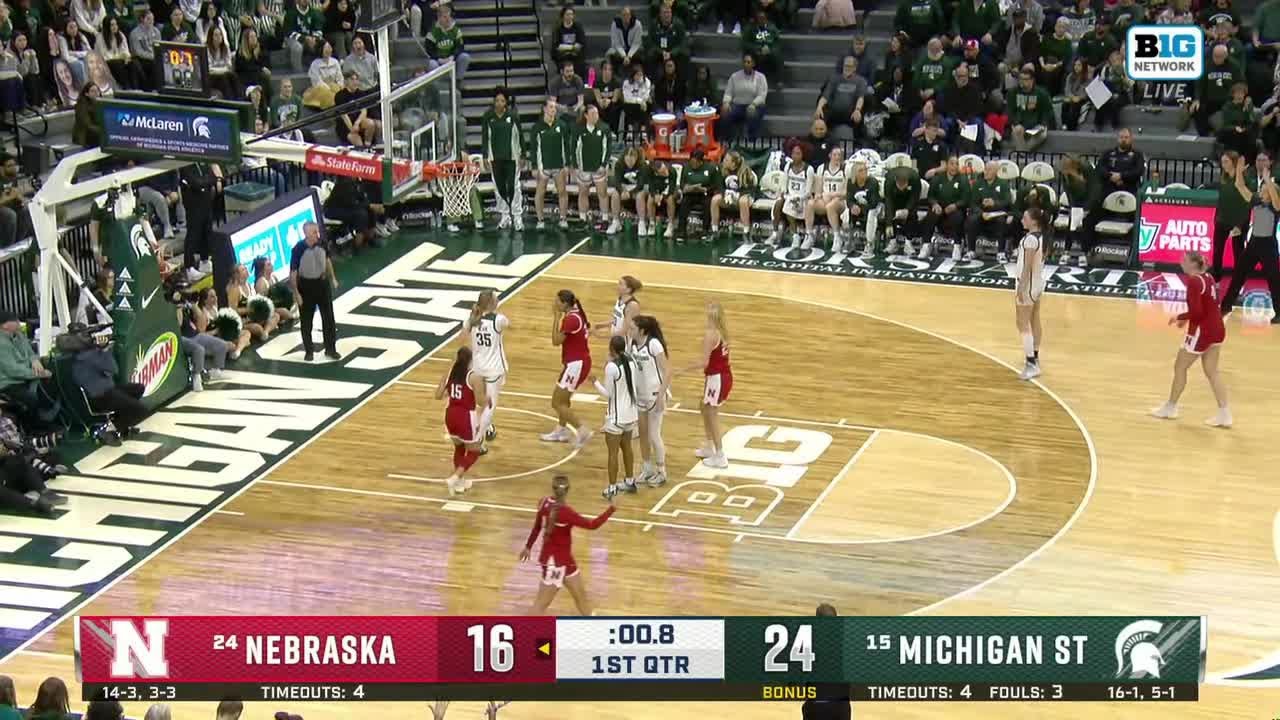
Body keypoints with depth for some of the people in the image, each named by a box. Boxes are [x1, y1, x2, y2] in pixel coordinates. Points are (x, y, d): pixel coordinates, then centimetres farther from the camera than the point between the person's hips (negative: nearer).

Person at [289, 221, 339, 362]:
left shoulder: (321, 244, -10)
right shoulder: (298, 249, -23)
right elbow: (293, 272, -17)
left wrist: (333, 278, 15)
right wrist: (296, 293, -18)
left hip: (322, 282, 4)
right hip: (306, 285, -4)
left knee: (328, 318, 7)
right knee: (307, 320, 8)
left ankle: (330, 349, 19)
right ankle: (309, 351, 23)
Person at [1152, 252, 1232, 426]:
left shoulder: (1193, 282, -18)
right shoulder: (1208, 278, 8)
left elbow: (1196, 312, -22)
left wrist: (1179, 317, -7)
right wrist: (1188, 318, 13)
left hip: (1201, 331, -8)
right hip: (1217, 329, 8)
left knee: (1180, 367, 10)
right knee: (1212, 372, 13)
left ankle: (1170, 408, 23)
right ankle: (1224, 414, 9)